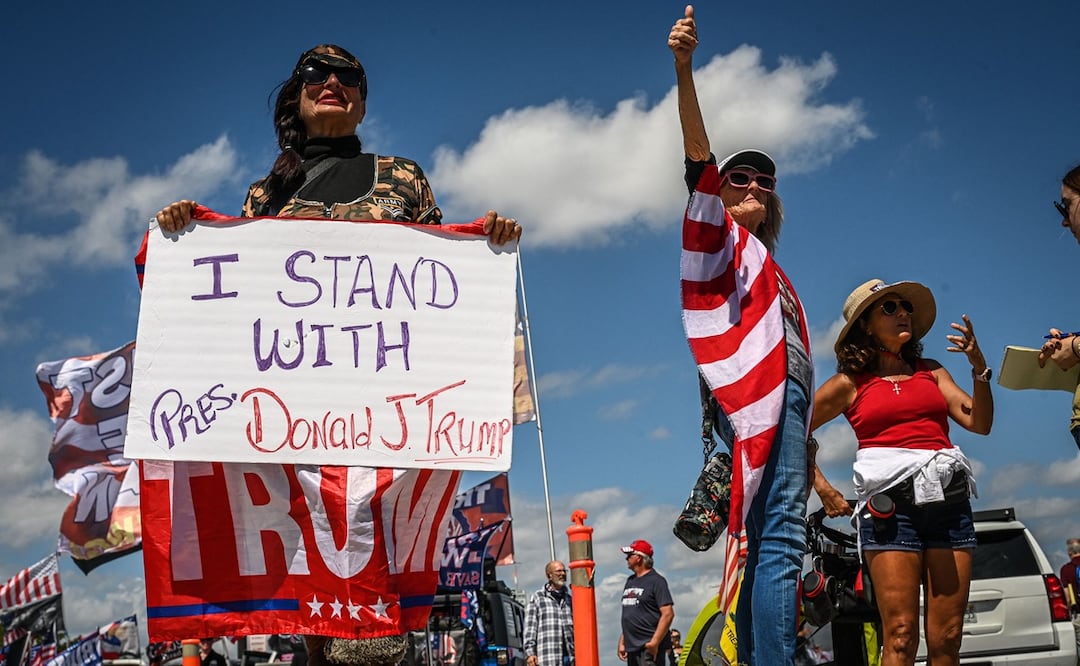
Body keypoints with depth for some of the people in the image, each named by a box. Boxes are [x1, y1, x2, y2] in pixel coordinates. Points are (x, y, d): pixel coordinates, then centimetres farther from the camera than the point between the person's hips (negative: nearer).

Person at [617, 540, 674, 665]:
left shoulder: (656, 581, -7)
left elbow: (668, 614, -15)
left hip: (649, 647, -8)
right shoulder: (630, 581, 17)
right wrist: (622, 641, 17)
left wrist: (654, 642, -20)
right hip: (632, 646, 8)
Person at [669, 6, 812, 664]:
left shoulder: (766, 266, 33)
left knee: (769, 542, 2)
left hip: (785, 396, 9)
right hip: (762, 393, -9)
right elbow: (699, 156, -5)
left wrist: (810, 457, 25)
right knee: (780, 535, -20)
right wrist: (684, 69, -19)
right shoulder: (721, 236, 11)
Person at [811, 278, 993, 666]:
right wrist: (822, 488, 7)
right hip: (889, 500, -3)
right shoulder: (851, 382, 11)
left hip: (947, 494, 4)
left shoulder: (931, 372, 20)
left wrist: (979, 368, -2)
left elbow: (980, 423, 10)